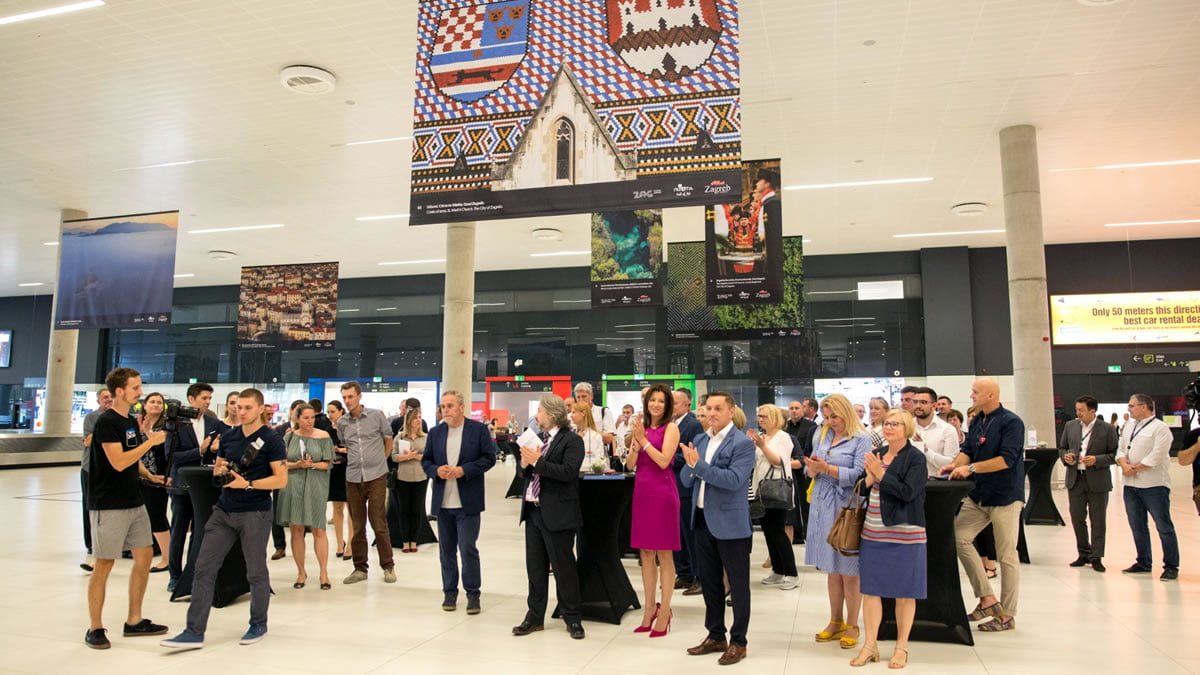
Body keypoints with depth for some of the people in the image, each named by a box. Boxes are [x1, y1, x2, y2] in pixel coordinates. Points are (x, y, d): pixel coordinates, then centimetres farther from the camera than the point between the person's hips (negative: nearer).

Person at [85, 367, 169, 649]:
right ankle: (95, 628, 12)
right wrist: (150, 441, -18)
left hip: (134, 503, 8)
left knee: (144, 557, 9)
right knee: (104, 564, 0)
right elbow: (118, 462, -23)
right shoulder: (106, 422, -14)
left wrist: (150, 476, 6)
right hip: (109, 506, -8)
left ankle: (134, 621, 20)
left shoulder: (131, 422, 12)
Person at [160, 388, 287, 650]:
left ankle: (259, 624, 26)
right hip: (224, 511, 5)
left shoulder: (271, 439, -9)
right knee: (204, 568, 1)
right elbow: (218, 468, 19)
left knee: (256, 572, 7)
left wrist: (247, 484, -20)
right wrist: (220, 470, -5)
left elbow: (281, 480, -11)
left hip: (255, 513, -5)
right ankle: (194, 632, 7)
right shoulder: (228, 436, 7)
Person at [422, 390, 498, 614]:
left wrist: (464, 470, -16)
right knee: (446, 550, 11)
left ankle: (473, 593, 10)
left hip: (467, 502, -4)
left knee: (468, 549, -3)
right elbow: (425, 461, 12)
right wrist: (436, 470, -10)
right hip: (443, 502, 4)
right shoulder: (435, 432, 9)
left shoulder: (478, 429, -3)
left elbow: (489, 458, -5)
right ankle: (449, 591, 24)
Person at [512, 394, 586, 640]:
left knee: (563, 567, 3)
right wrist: (524, 464, -6)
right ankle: (535, 616, 24)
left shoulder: (571, 440, -10)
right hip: (533, 510, 7)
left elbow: (567, 472, -22)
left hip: (557, 513, -7)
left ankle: (573, 619, 16)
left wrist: (537, 462, -22)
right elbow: (524, 473, 16)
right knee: (535, 567, 13)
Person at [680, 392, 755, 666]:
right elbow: (686, 480, 5)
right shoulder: (699, 439, 8)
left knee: (738, 585, 7)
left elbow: (734, 480, -25)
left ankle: (738, 642, 19)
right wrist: (689, 464, -16)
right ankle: (715, 636, 31)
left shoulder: (743, 443, -13)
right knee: (709, 582, 17)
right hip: (703, 520, 7)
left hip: (731, 523, -7)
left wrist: (699, 464, -27)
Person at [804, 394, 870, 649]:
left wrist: (826, 468, -20)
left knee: (849, 571, 3)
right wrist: (813, 469, -11)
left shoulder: (861, 440, -6)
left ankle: (852, 625, 16)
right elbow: (810, 469, 11)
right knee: (832, 569, 13)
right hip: (823, 507, 5)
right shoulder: (823, 436, 11)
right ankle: (836, 622, 25)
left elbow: (858, 475, -16)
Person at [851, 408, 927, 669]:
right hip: (873, 532, 5)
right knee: (870, 588, 6)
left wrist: (880, 473, -16)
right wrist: (869, 477, -9)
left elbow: (908, 492, -18)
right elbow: (863, 488, 11)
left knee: (904, 592, 7)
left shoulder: (915, 457, -7)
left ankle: (901, 647, 20)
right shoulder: (876, 453, 9)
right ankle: (870, 645, 16)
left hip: (904, 534, -5)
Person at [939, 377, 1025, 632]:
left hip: (1005, 496, -7)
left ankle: (1007, 615, 14)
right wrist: (956, 465, -12)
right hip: (979, 495, 7)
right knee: (958, 536, -2)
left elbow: (1007, 459, -22)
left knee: (1006, 556, 2)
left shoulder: (1011, 422, -14)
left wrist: (971, 468, -24)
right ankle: (987, 598, 6)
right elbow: (967, 449, 9)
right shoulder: (977, 421, 8)